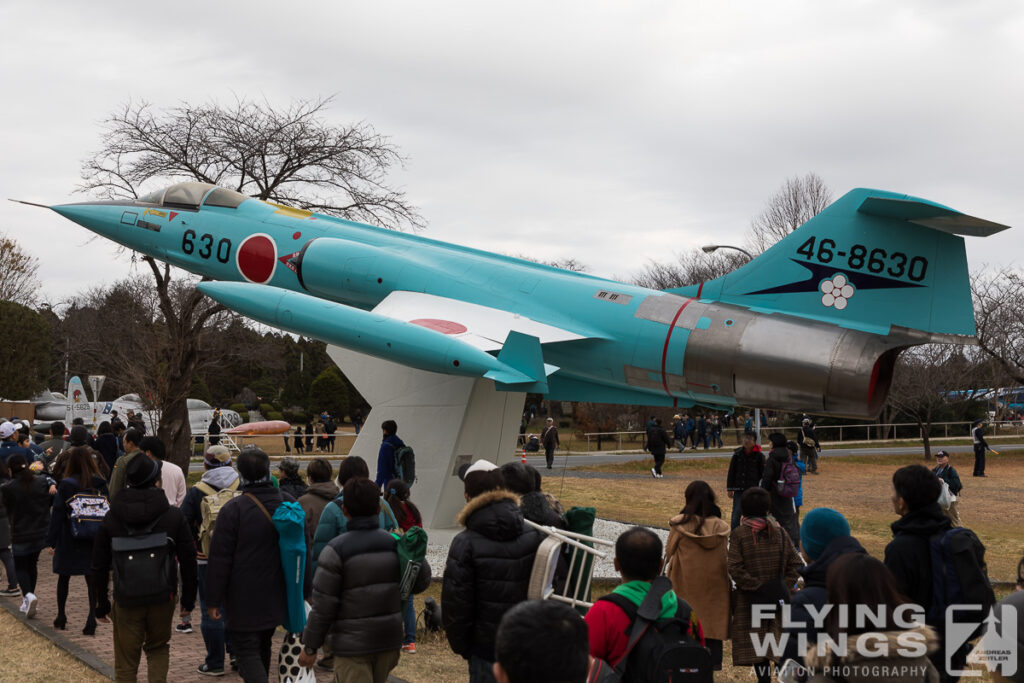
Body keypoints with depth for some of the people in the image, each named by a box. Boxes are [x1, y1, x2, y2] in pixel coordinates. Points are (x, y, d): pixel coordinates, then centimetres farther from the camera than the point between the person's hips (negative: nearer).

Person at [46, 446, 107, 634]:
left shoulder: (65, 485, -9)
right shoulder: (100, 483, -2)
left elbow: (57, 514, -8)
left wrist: (51, 541, -4)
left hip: (69, 541, -1)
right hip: (93, 540, 1)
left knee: (64, 577, 16)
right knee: (92, 578, 3)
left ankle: (61, 617, 23)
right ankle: (92, 617, -7)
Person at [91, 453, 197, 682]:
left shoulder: (111, 519, 0)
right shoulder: (173, 516, -3)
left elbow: (99, 566, 4)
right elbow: (188, 560, 0)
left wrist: (102, 604, 13)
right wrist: (188, 597, 9)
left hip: (126, 600, 0)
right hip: (162, 598, 0)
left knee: (126, 663, 9)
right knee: (158, 648, 21)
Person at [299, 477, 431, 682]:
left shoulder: (336, 550, -14)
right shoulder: (395, 544, -1)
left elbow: (323, 606, -13)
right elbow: (421, 582, 4)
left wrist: (310, 647, -3)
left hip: (352, 644, -5)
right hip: (389, 640, 5)